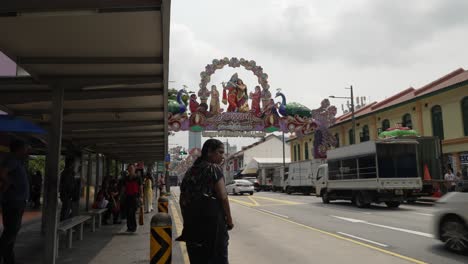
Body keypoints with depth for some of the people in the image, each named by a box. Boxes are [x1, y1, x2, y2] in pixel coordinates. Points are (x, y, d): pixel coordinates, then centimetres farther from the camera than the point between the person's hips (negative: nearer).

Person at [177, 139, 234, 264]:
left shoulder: (191, 170, 12)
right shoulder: (214, 168, -8)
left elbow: (183, 198, 14)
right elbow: (222, 197, -15)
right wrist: (229, 220, -7)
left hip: (192, 220, 7)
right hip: (212, 219, -7)